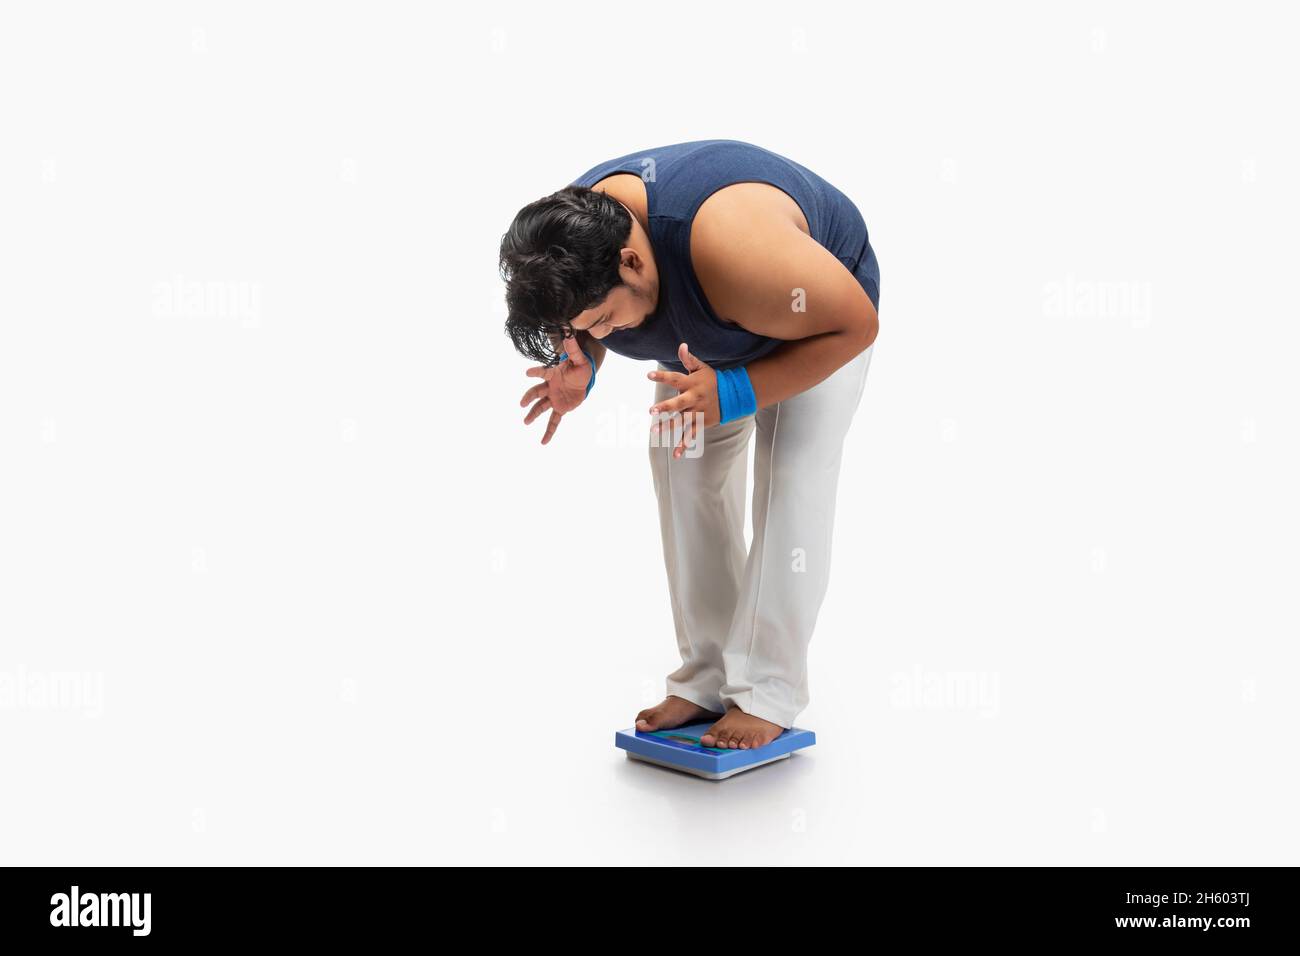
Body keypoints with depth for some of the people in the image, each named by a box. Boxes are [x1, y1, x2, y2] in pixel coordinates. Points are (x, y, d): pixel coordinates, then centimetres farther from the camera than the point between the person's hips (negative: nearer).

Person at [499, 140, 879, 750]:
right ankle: (706, 680, 3)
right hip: (704, 328, 6)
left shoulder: (736, 248, -44)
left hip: (820, 314, -5)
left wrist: (732, 394, -38)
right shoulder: (571, 242, -24)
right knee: (684, 466, -4)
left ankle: (768, 693, -10)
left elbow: (854, 324, -32)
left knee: (791, 480, -17)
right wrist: (579, 367, -24)